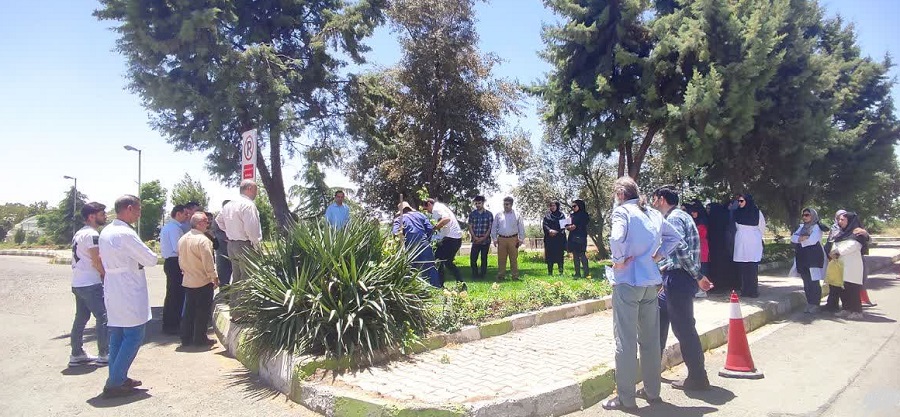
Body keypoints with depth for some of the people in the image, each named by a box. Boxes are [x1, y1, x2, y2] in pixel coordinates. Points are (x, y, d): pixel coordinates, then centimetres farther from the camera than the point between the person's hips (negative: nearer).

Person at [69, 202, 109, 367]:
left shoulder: (79, 233, 16)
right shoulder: (92, 234, -16)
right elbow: (96, 261, -19)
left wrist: (102, 274, 15)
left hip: (78, 283, 10)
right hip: (91, 285, -10)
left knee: (80, 319, 14)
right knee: (103, 318, -4)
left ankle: (77, 354, 20)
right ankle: (104, 355, 1)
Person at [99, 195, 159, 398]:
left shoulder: (105, 232, 10)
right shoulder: (126, 234, -19)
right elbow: (151, 260, -17)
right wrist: (141, 259, 4)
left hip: (113, 291, 9)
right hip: (129, 293, -9)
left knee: (117, 336, 14)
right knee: (134, 337, -2)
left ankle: (117, 378, 22)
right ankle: (114, 383, -1)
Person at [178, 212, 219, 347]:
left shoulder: (182, 239, 8)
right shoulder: (203, 239, -18)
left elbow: (180, 260, 16)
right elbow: (208, 262, -19)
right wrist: (215, 277, -9)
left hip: (188, 281, 8)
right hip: (203, 282, -7)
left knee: (189, 310, 14)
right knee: (202, 311, 3)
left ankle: (186, 338, 19)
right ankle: (200, 339, 9)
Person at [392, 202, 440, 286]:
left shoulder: (399, 219, 11)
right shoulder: (420, 215, 17)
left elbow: (395, 233, -8)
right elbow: (430, 229, 8)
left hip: (410, 248, -1)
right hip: (424, 245, 1)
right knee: (431, 269, 5)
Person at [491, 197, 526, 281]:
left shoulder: (517, 215, 6)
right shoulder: (498, 215, 10)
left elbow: (521, 228, 6)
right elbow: (494, 228, 11)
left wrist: (521, 239, -2)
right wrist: (494, 238, 4)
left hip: (513, 239, -1)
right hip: (501, 239, 1)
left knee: (514, 259, 2)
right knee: (501, 259, 3)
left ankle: (515, 276, 7)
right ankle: (501, 276, 9)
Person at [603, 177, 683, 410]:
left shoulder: (622, 211, -10)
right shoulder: (653, 214, 12)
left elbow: (616, 238, -28)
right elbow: (675, 238, 20)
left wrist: (619, 260, -13)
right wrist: (658, 255, 13)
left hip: (627, 281, -7)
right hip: (651, 281, 7)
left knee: (626, 341, 0)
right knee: (651, 339, 15)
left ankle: (626, 399, 6)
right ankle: (652, 391, 26)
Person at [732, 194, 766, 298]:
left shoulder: (756, 212, -1)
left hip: (753, 244, -2)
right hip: (740, 244, 2)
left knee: (752, 269, -3)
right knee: (742, 268, -1)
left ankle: (753, 291, -2)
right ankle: (744, 290, 1)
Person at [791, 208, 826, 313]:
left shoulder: (817, 227, -4)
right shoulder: (801, 227, 16)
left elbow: (813, 240, -19)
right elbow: (793, 238, 5)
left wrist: (800, 240, -3)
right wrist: (802, 238, -14)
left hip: (814, 258, -6)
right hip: (802, 258, 6)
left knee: (814, 282, -5)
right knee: (806, 282, 9)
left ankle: (815, 305, 1)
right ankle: (809, 303, 15)